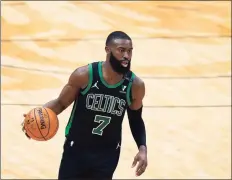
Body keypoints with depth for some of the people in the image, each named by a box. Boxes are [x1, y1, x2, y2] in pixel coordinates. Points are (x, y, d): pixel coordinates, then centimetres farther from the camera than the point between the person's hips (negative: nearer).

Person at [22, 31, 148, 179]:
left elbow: (136, 120, 6)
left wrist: (143, 148, -7)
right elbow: (61, 103, -4)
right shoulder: (84, 75, -17)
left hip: (108, 153, 1)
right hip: (77, 148, -1)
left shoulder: (135, 85, -11)